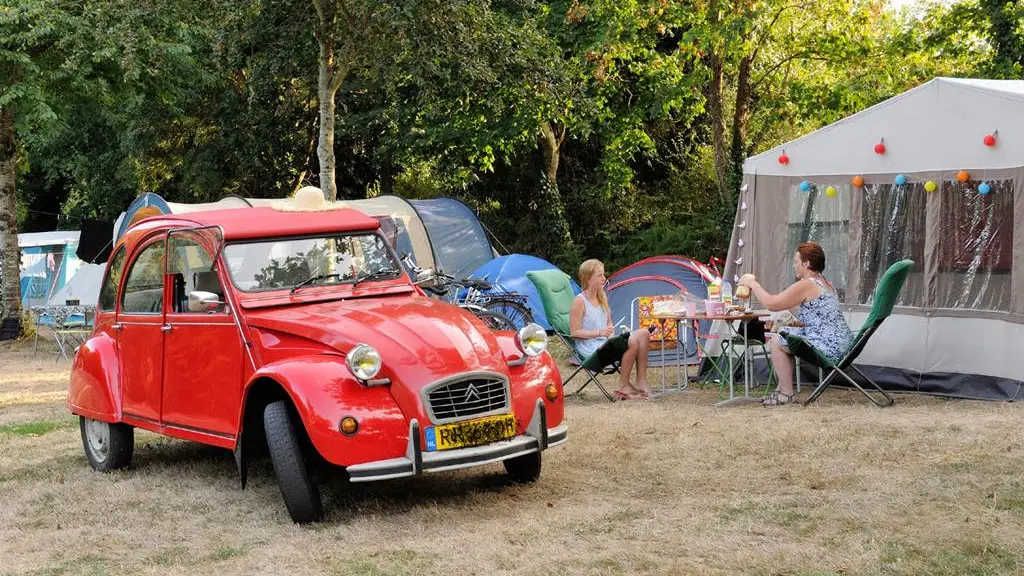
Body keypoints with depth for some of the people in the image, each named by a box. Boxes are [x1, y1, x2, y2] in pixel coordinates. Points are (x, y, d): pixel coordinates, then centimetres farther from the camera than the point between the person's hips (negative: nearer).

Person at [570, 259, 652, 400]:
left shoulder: (602, 297, 13)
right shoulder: (580, 301, -12)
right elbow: (574, 332, -13)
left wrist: (611, 333, -1)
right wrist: (599, 332, -21)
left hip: (606, 342, 8)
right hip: (591, 349, -8)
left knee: (643, 334, -12)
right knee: (632, 342, -28)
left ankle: (641, 382, -13)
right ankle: (623, 386, -13)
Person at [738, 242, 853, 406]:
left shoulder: (806, 285, -15)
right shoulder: (825, 283, 16)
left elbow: (772, 303, -16)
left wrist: (752, 283, -3)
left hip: (829, 347, -10)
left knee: (776, 342, 2)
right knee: (784, 335, 23)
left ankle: (787, 394, 8)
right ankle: (782, 389, 26)